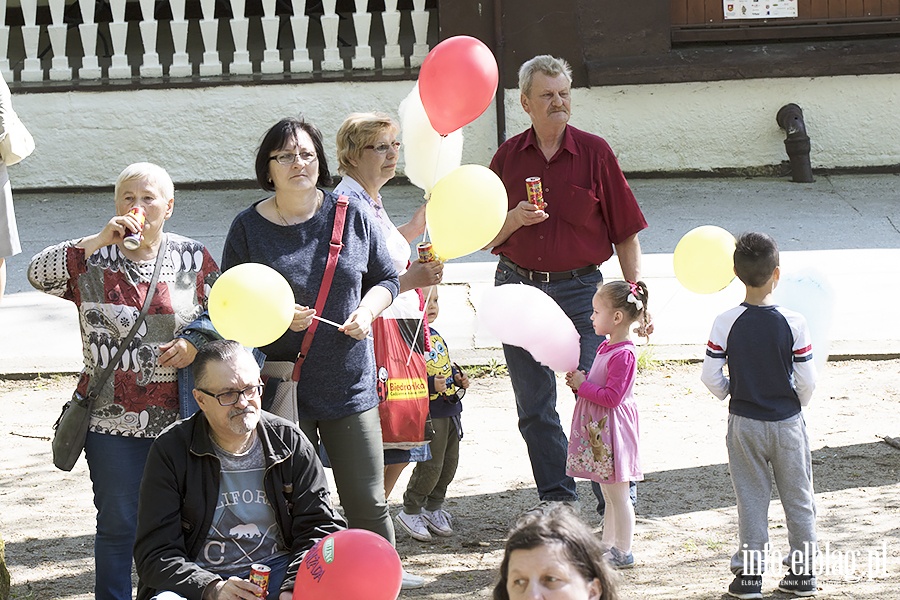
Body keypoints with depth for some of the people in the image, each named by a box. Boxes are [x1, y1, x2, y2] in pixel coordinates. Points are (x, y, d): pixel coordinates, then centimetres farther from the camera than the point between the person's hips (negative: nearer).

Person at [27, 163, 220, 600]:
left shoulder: (193, 259, 5)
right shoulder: (93, 260, 1)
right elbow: (39, 273, -14)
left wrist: (196, 342, -7)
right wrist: (99, 241, -20)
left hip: (178, 417, 1)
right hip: (113, 418, -1)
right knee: (118, 523, 4)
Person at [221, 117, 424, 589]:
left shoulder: (352, 215, 3)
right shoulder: (249, 227, -1)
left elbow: (386, 277, 14)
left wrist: (367, 310, -6)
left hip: (349, 383, 1)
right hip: (282, 386, -1)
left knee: (367, 501, 4)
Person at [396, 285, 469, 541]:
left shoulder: (436, 336, 14)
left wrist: (458, 378, 10)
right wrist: (431, 384, -29)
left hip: (450, 411, 9)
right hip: (428, 414, -9)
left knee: (449, 463, 12)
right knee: (430, 466, -8)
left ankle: (433, 508, 27)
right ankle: (410, 512, 8)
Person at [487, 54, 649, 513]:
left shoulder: (594, 152, -1)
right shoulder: (508, 157, 6)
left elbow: (626, 232, 1)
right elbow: (488, 238, 10)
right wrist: (515, 218, -11)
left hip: (579, 289, -3)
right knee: (534, 408, 8)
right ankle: (557, 501, 19)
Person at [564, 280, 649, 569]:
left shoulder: (623, 355, -20)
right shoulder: (606, 347, 10)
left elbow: (611, 396, -24)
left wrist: (582, 385, -15)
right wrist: (580, 380, 3)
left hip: (612, 432, -10)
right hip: (598, 431, 10)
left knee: (618, 495, -1)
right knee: (610, 496, 18)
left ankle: (623, 552, 7)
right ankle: (608, 546, 26)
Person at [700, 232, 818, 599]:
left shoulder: (726, 323, -12)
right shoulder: (793, 323, -14)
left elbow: (710, 376, -9)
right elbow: (807, 380, -10)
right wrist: (798, 404, 10)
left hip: (744, 422, 0)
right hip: (787, 422, 0)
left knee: (751, 497, 9)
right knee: (797, 497, 12)